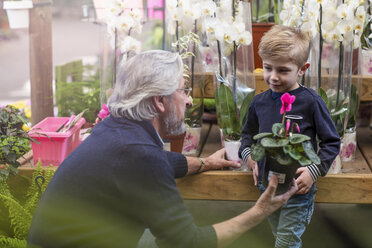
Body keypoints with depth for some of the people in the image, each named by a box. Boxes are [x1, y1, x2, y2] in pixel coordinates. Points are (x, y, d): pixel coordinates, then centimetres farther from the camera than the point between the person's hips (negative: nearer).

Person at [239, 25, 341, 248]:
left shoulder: (311, 101, -14)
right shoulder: (259, 102, 0)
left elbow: (332, 142, -8)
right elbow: (248, 133, 17)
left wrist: (314, 171, -18)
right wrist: (248, 154, -1)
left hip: (298, 188, -5)